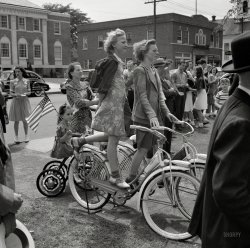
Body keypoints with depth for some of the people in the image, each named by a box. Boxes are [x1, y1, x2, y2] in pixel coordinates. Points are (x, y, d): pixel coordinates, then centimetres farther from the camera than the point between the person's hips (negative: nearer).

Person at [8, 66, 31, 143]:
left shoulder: (27, 81, 3)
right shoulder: (13, 81, -1)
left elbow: (29, 92, 8)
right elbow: (11, 93, 1)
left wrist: (25, 94, -13)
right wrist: (16, 95, -19)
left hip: (24, 101, 1)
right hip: (16, 101, 0)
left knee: (25, 120, 4)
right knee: (16, 120, 4)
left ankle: (26, 135, 19)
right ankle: (16, 136, 17)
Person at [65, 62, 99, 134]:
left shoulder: (85, 84, 14)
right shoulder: (69, 87, -5)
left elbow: (92, 98, 4)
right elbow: (79, 102, -17)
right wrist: (96, 102, -22)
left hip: (88, 115, 6)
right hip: (78, 117, -6)